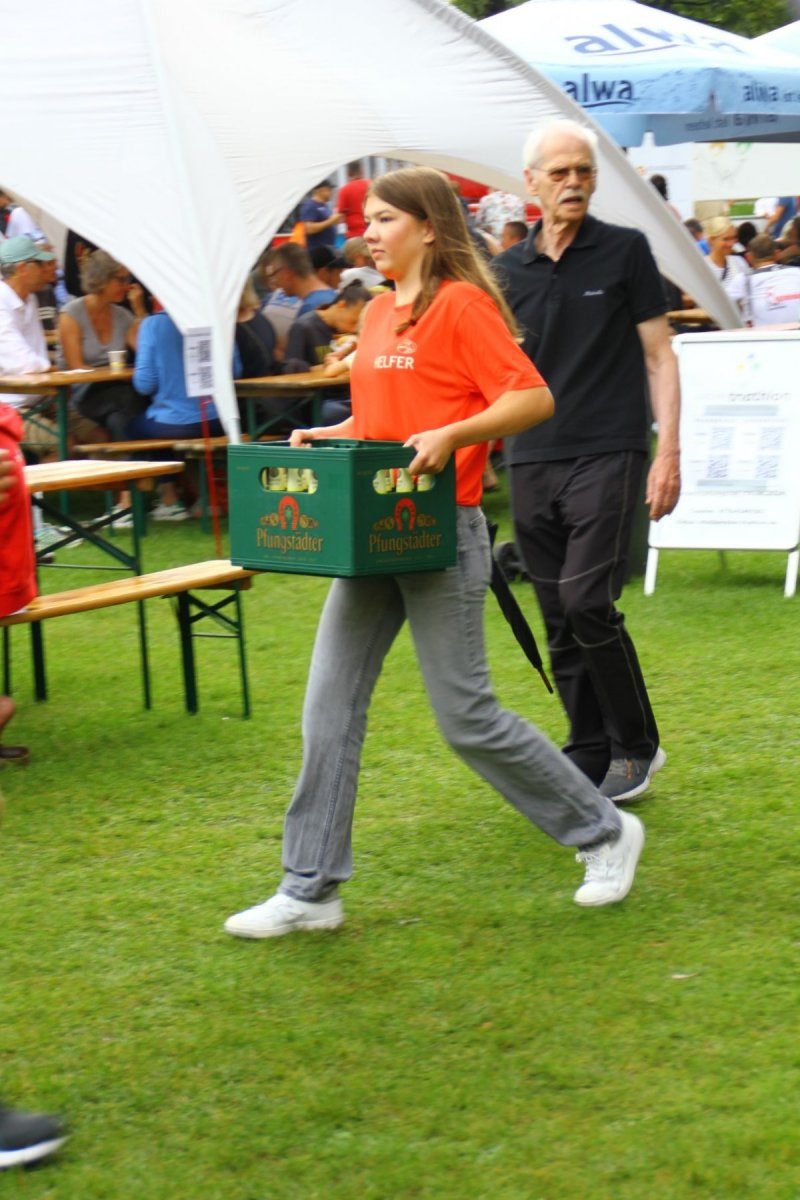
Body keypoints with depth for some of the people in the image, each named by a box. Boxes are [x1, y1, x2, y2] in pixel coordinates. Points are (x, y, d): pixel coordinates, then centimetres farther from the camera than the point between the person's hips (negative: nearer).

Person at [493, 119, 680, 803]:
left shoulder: (626, 252, 2)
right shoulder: (510, 270, 11)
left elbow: (658, 356, 1)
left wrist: (669, 452, -7)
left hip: (608, 454, -4)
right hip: (532, 462, 4)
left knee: (588, 603, -15)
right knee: (559, 620, 6)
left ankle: (636, 746, 2)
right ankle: (590, 760, 16)